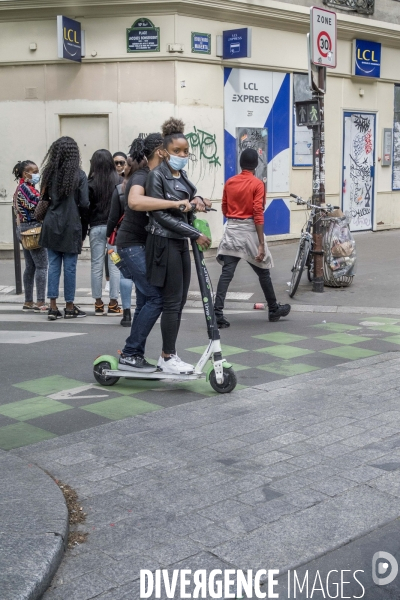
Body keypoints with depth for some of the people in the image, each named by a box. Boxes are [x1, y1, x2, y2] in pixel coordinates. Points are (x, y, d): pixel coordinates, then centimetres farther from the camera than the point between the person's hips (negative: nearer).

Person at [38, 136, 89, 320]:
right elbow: (84, 204, -8)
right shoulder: (79, 175, -7)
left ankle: (53, 307, 8)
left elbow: (44, 199, 6)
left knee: (53, 266, 7)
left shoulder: (49, 173, 4)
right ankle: (69, 307, 10)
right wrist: (84, 226, 3)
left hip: (51, 225, 3)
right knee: (70, 267, 3)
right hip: (71, 226, -3)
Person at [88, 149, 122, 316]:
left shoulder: (91, 183, -5)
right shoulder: (119, 180, -2)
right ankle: (113, 304, 2)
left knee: (96, 266, 7)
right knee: (114, 265, 2)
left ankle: (98, 304, 11)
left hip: (96, 228, 0)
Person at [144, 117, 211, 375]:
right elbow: (161, 215, -16)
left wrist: (197, 198, 3)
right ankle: (168, 357, 3)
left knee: (180, 301, 9)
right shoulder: (157, 175, -11)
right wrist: (195, 234, -18)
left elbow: (192, 193, 30)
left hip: (181, 242, 8)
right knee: (172, 301, -6)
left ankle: (168, 354, 18)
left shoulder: (182, 175, 11)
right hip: (165, 243, -8)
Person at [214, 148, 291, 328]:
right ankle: (273, 309, 26)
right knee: (263, 272, 12)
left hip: (231, 230, 4)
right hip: (249, 230, -4)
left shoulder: (229, 182, 7)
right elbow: (258, 214, -13)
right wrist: (261, 243, -14)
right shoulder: (257, 184, -7)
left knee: (226, 273, -2)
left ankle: (217, 314, -12)